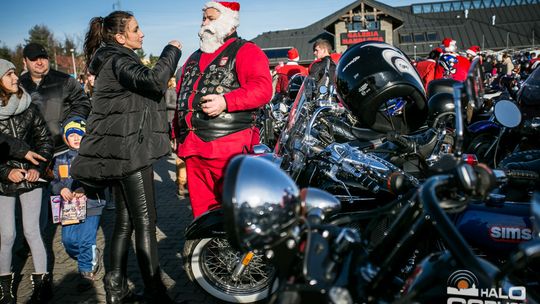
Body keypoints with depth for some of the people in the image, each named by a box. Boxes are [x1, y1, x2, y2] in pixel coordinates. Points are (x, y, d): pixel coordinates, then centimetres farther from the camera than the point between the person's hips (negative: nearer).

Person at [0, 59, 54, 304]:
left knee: (32, 231, 2)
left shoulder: (28, 107, 0)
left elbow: (45, 139, 6)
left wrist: (38, 168, -5)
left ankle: (42, 284, 12)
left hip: (30, 179, 1)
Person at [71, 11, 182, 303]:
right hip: (130, 150, -10)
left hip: (119, 152, 10)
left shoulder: (114, 60, 20)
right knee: (145, 223, -6)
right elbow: (153, 81, -28)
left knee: (125, 221, 12)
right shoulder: (118, 61, -12)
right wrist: (172, 50, -14)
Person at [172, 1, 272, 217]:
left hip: (231, 148, -7)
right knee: (201, 209, 13)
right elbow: (182, 97, 29)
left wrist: (225, 102, -25)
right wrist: (178, 133, 22)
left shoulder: (245, 51, 0)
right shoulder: (194, 58, 24)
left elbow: (262, 88, -15)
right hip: (193, 149, 8)